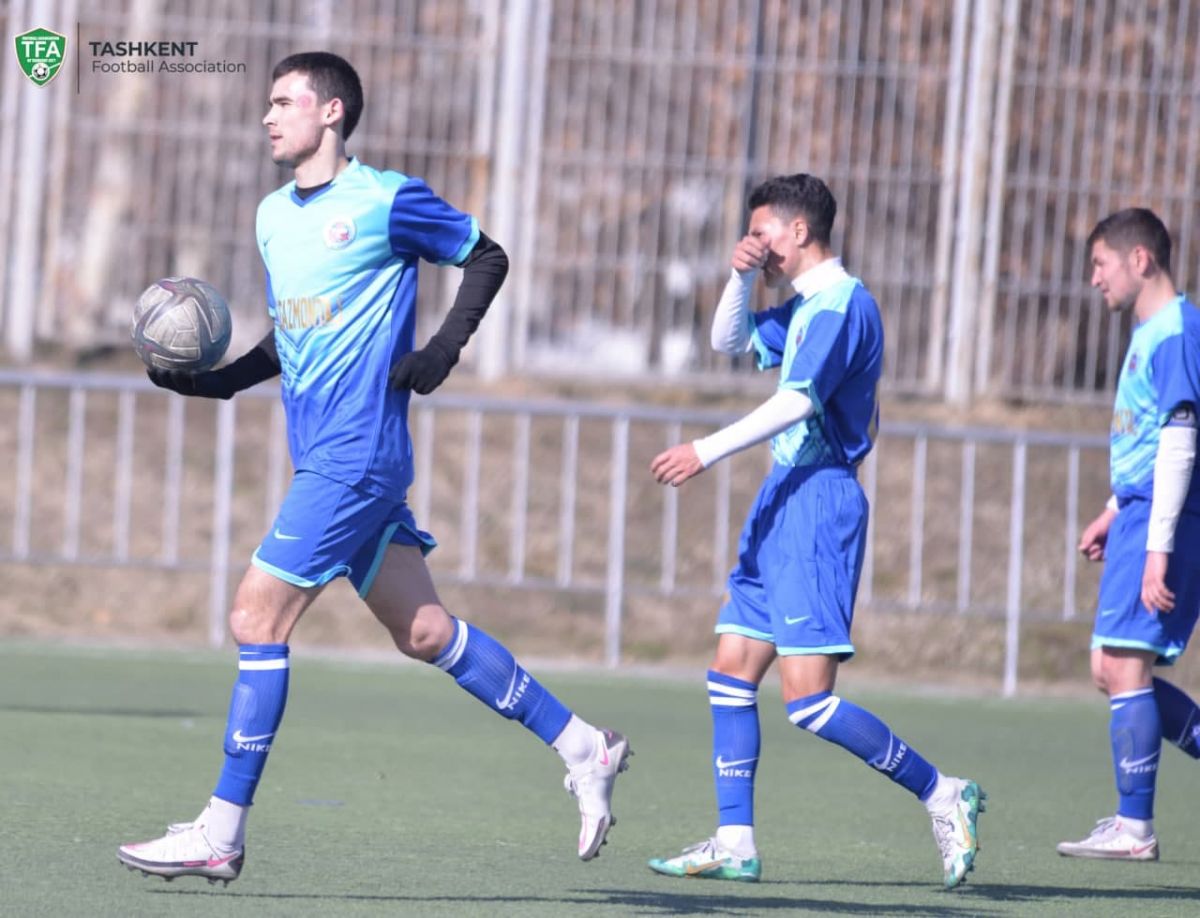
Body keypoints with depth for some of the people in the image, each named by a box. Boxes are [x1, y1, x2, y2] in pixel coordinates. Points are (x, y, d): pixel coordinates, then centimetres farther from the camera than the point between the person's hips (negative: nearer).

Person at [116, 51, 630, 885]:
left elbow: (487, 258, 3)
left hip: (356, 455, -8)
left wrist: (443, 350, -9)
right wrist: (218, 379, 9)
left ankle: (221, 835, -5)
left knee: (258, 620, -10)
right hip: (323, 456, 8)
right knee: (424, 632, 9)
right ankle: (583, 748, 18)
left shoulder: (388, 200, -7)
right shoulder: (273, 216, 16)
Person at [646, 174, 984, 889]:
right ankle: (735, 843, 10)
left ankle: (943, 796, -7)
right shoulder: (806, 308, 17)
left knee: (809, 700, -14)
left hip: (818, 503, -10)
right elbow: (730, 342, 31)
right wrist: (742, 278, 12)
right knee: (732, 672, 8)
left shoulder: (841, 304, -14)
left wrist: (707, 452, -24)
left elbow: (798, 401, -23)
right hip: (785, 503, 10)